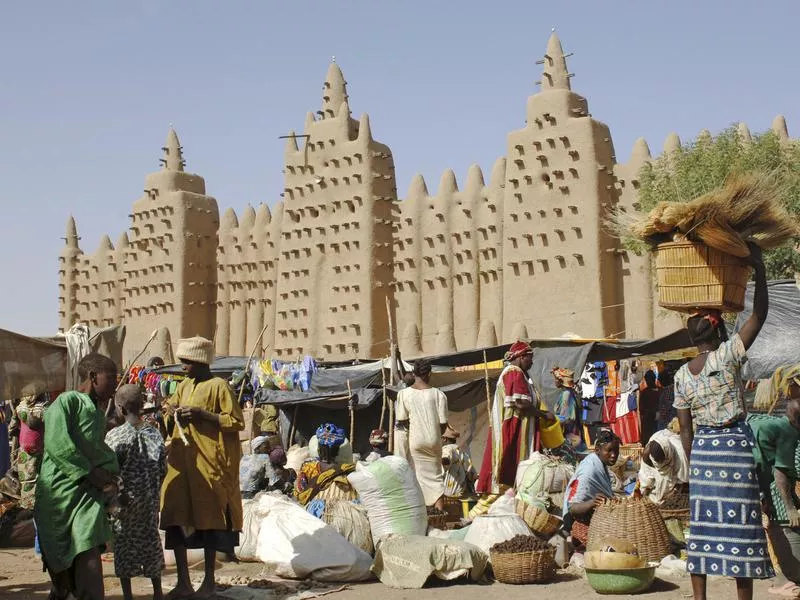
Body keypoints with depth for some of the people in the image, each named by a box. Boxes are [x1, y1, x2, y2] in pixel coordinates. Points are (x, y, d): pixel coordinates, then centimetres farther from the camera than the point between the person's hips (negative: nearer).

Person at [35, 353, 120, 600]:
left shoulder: (99, 413, 20)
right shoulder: (67, 401, -5)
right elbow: (57, 445, -16)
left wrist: (110, 474, 2)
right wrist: (90, 474, -14)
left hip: (90, 494, 6)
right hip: (60, 490, -6)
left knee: (89, 557, -6)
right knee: (60, 569, -2)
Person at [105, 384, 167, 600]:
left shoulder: (115, 436, -13)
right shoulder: (154, 433, -1)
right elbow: (163, 468, 3)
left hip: (125, 500, -4)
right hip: (150, 500, 4)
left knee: (124, 544, 7)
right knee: (151, 539, 15)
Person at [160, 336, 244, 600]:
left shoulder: (218, 386, -7)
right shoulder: (185, 385, 13)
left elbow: (236, 421, -10)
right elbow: (171, 403, 31)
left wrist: (201, 414, -17)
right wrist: (173, 409, 7)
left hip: (208, 462, -7)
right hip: (181, 460, 7)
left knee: (208, 518, 0)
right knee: (176, 518, 3)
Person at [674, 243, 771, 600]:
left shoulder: (681, 375, 3)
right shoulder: (728, 355, -11)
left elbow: (685, 429, 6)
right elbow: (760, 314, -9)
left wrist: (694, 462, 15)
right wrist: (758, 267, -4)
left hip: (701, 449, 5)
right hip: (735, 445, -5)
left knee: (702, 524, 8)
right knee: (740, 524, 1)